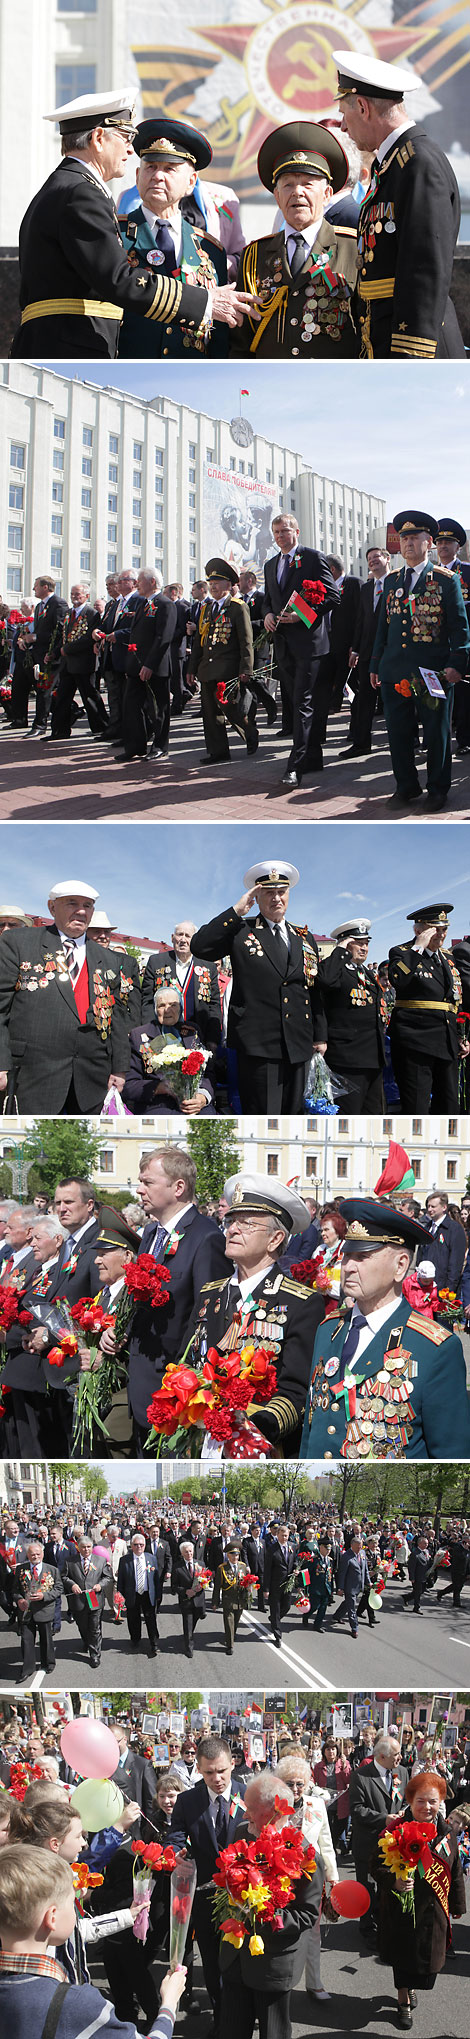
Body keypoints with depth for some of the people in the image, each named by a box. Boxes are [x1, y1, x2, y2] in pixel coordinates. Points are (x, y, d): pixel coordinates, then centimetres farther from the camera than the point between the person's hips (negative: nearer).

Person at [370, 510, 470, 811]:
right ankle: (406, 786, 19)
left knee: (436, 734, 2)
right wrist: (375, 665, 15)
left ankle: (438, 789, 14)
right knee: (398, 732, 6)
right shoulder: (392, 580, 14)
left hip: (432, 673, -4)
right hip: (394, 672, 4)